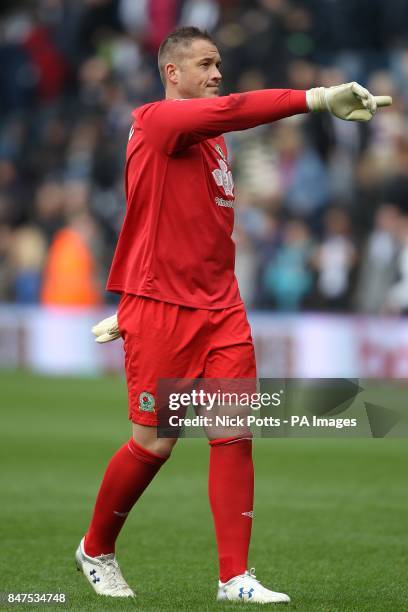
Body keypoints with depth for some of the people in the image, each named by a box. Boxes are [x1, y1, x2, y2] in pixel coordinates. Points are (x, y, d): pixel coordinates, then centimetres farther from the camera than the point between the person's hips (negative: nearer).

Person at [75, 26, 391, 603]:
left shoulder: (212, 141, 17)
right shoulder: (154, 121, -8)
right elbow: (231, 110, -26)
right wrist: (318, 98, -33)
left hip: (220, 307, 7)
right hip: (159, 310, -7)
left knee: (235, 435, -4)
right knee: (153, 444, 0)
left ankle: (235, 576, -2)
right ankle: (95, 551, 22)